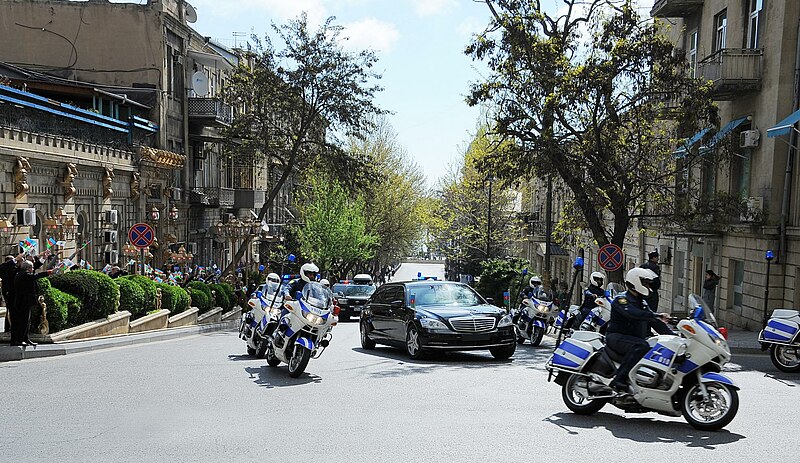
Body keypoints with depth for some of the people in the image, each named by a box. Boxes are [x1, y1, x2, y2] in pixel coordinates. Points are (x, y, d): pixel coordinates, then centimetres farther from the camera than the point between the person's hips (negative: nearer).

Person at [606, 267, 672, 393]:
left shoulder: (642, 303, 21)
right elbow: (633, 313, -27)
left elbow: (655, 323, 16)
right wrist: (656, 316, -37)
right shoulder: (621, 299, -6)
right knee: (641, 346, -36)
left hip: (636, 338, 8)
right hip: (617, 337, -8)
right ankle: (618, 380, -39)